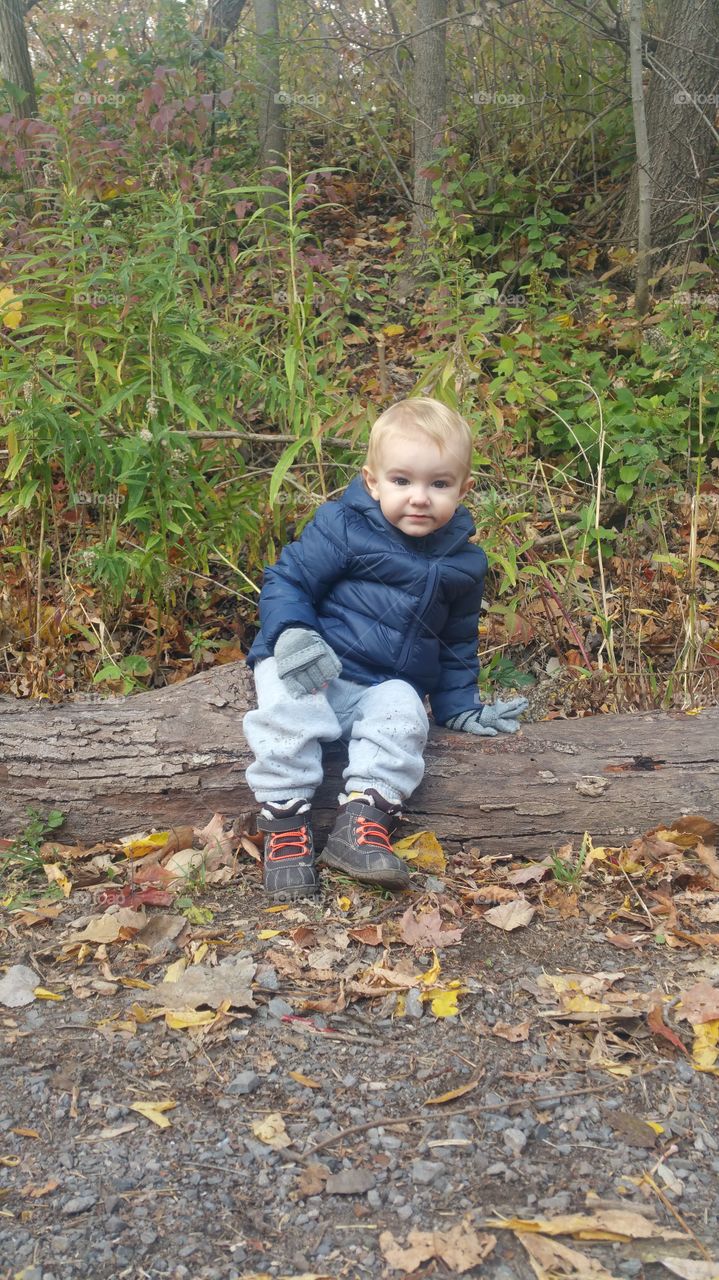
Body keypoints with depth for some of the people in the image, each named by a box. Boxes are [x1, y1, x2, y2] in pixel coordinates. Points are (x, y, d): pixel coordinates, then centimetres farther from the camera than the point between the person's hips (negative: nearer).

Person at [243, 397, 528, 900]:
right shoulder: (341, 528, -7)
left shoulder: (463, 563, 8)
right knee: (288, 707, -33)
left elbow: (458, 643, 21)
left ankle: (361, 820, -32)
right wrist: (292, 634, -24)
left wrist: (460, 707, 17)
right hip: (313, 669, -2)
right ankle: (286, 823, -24)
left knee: (402, 714, -31)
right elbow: (286, 581, -5)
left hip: (386, 687, 3)